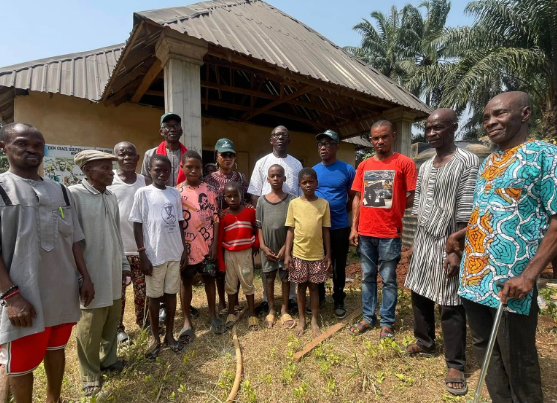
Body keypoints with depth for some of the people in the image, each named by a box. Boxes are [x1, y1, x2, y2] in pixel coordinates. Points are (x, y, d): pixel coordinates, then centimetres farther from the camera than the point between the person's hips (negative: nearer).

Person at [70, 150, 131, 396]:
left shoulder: (111, 197, 7)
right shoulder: (74, 195, -15)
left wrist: (123, 263, 16)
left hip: (113, 272, 6)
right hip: (92, 274, -6)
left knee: (113, 320, 19)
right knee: (90, 327, 11)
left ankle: (108, 359, 41)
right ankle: (91, 375, 31)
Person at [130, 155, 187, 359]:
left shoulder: (175, 193, 6)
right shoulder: (143, 193, -5)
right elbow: (137, 225, -5)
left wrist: (184, 249, 7)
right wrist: (142, 255, -9)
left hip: (174, 253, 3)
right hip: (154, 255, -3)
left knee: (171, 293, 13)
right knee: (154, 296, 10)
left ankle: (170, 335, 29)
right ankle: (155, 339, 26)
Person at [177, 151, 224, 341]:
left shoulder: (209, 190, 0)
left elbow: (215, 218, 1)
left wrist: (214, 243, -4)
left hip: (207, 245, 1)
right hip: (186, 246, -1)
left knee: (209, 278, 13)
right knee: (186, 281, 11)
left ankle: (213, 315, 31)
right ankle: (187, 321, 25)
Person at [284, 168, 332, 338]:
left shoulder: (323, 203, -3)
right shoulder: (294, 203, -4)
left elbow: (326, 231, 1)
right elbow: (290, 230, -1)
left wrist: (328, 255, 1)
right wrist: (287, 254, -4)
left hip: (317, 254, 0)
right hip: (298, 254, 0)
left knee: (314, 287, 12)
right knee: (301, 286, 13)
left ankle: (314, 321, 27)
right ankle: (301, 320, 29)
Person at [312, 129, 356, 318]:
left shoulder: (347, 170, -5)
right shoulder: (313, 171, 4)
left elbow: (353, 198, 4)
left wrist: (340, 211, 0)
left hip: (339, 227, -2)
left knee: (339, 266, 12)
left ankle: (339, 301, 29)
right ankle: (318, 296, 34)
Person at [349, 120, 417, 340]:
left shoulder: (405, 163, -4)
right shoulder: (364, 166, 8)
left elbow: (412, 198, -1)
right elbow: (357, 198, 9)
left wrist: (393, 210, -5)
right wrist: (354, 227, 5)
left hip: (390, 233, -4)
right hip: (365, 233, 4)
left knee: (388, 279, 8)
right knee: (367, 277, 14)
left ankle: (387, 323, 23)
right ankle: (368, 317, 29)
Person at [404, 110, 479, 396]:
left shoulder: (467, 162, -9)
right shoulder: (424, 167, 12)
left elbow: (466, 212, -15)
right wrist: (414, 243, 14)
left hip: (447, 243, -7)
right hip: (423, 241, 7)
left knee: (450, 305, 2)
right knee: (419, 294, 16)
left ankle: (455, 364, 19)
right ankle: (425, 342, 37)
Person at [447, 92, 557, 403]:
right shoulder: (489, 161, 14)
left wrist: (529, 275, -21)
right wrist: (461, 236, 10)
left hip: (510, 281, -7)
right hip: (474, 275, 7)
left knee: (517, 361, 10)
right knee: (485, 350, 20)